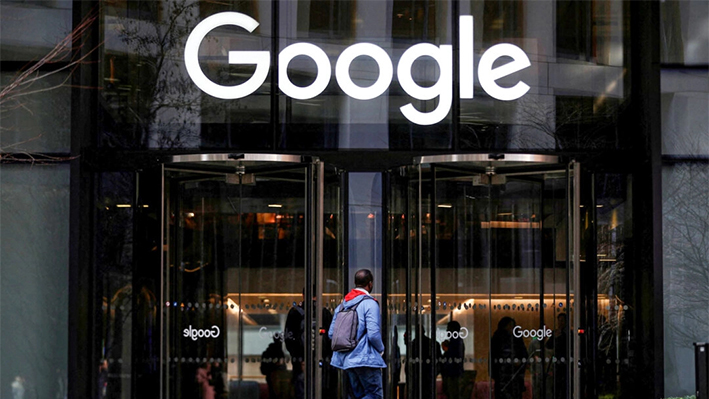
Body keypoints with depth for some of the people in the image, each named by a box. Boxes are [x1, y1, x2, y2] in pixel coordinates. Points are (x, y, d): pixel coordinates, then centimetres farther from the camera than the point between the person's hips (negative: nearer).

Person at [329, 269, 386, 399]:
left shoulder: (342, 305, 12)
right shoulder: (370, 303, -10)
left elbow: (331, 333, 10)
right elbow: (373, 334, -18)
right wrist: (381, 349, 0)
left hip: (345, 359, 7)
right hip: (365, 358, -7)